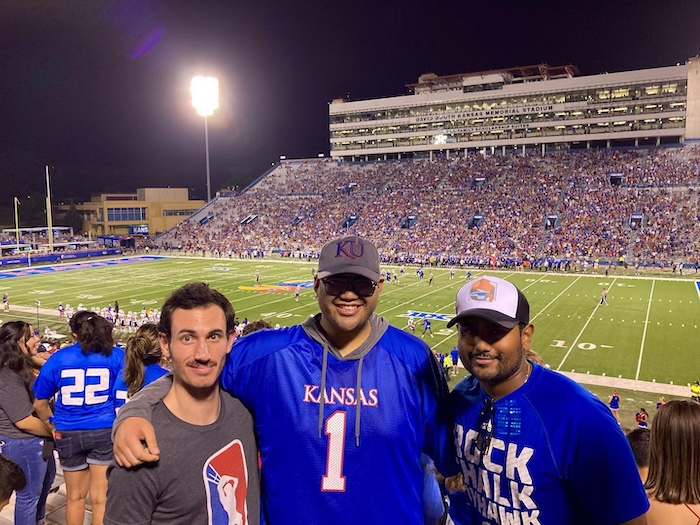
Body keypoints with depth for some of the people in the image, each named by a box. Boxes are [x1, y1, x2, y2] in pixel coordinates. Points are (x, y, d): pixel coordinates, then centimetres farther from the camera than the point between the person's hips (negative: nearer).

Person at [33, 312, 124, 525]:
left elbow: (39, 404, 6)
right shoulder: (116, 355, -5)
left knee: (75, 496, 21)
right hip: (105, 431, -2)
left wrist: (53, 424, 21)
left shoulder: (58, 358, 0)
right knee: (100, 498, 8)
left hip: (69, 433, 2)